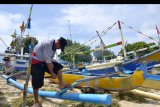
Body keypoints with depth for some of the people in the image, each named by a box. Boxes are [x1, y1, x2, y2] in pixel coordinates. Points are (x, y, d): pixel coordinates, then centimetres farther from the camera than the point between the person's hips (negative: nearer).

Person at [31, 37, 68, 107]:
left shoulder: (54, 46, 0)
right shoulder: (47, 44, -28)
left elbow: (50, 59, 6)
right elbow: (48, 61, -28)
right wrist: (52, 73, -22)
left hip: (43, 61, 9)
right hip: (35, 62, -9)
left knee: (58, 66, 1)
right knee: (37, 82, -5)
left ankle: (61, 84, 0)